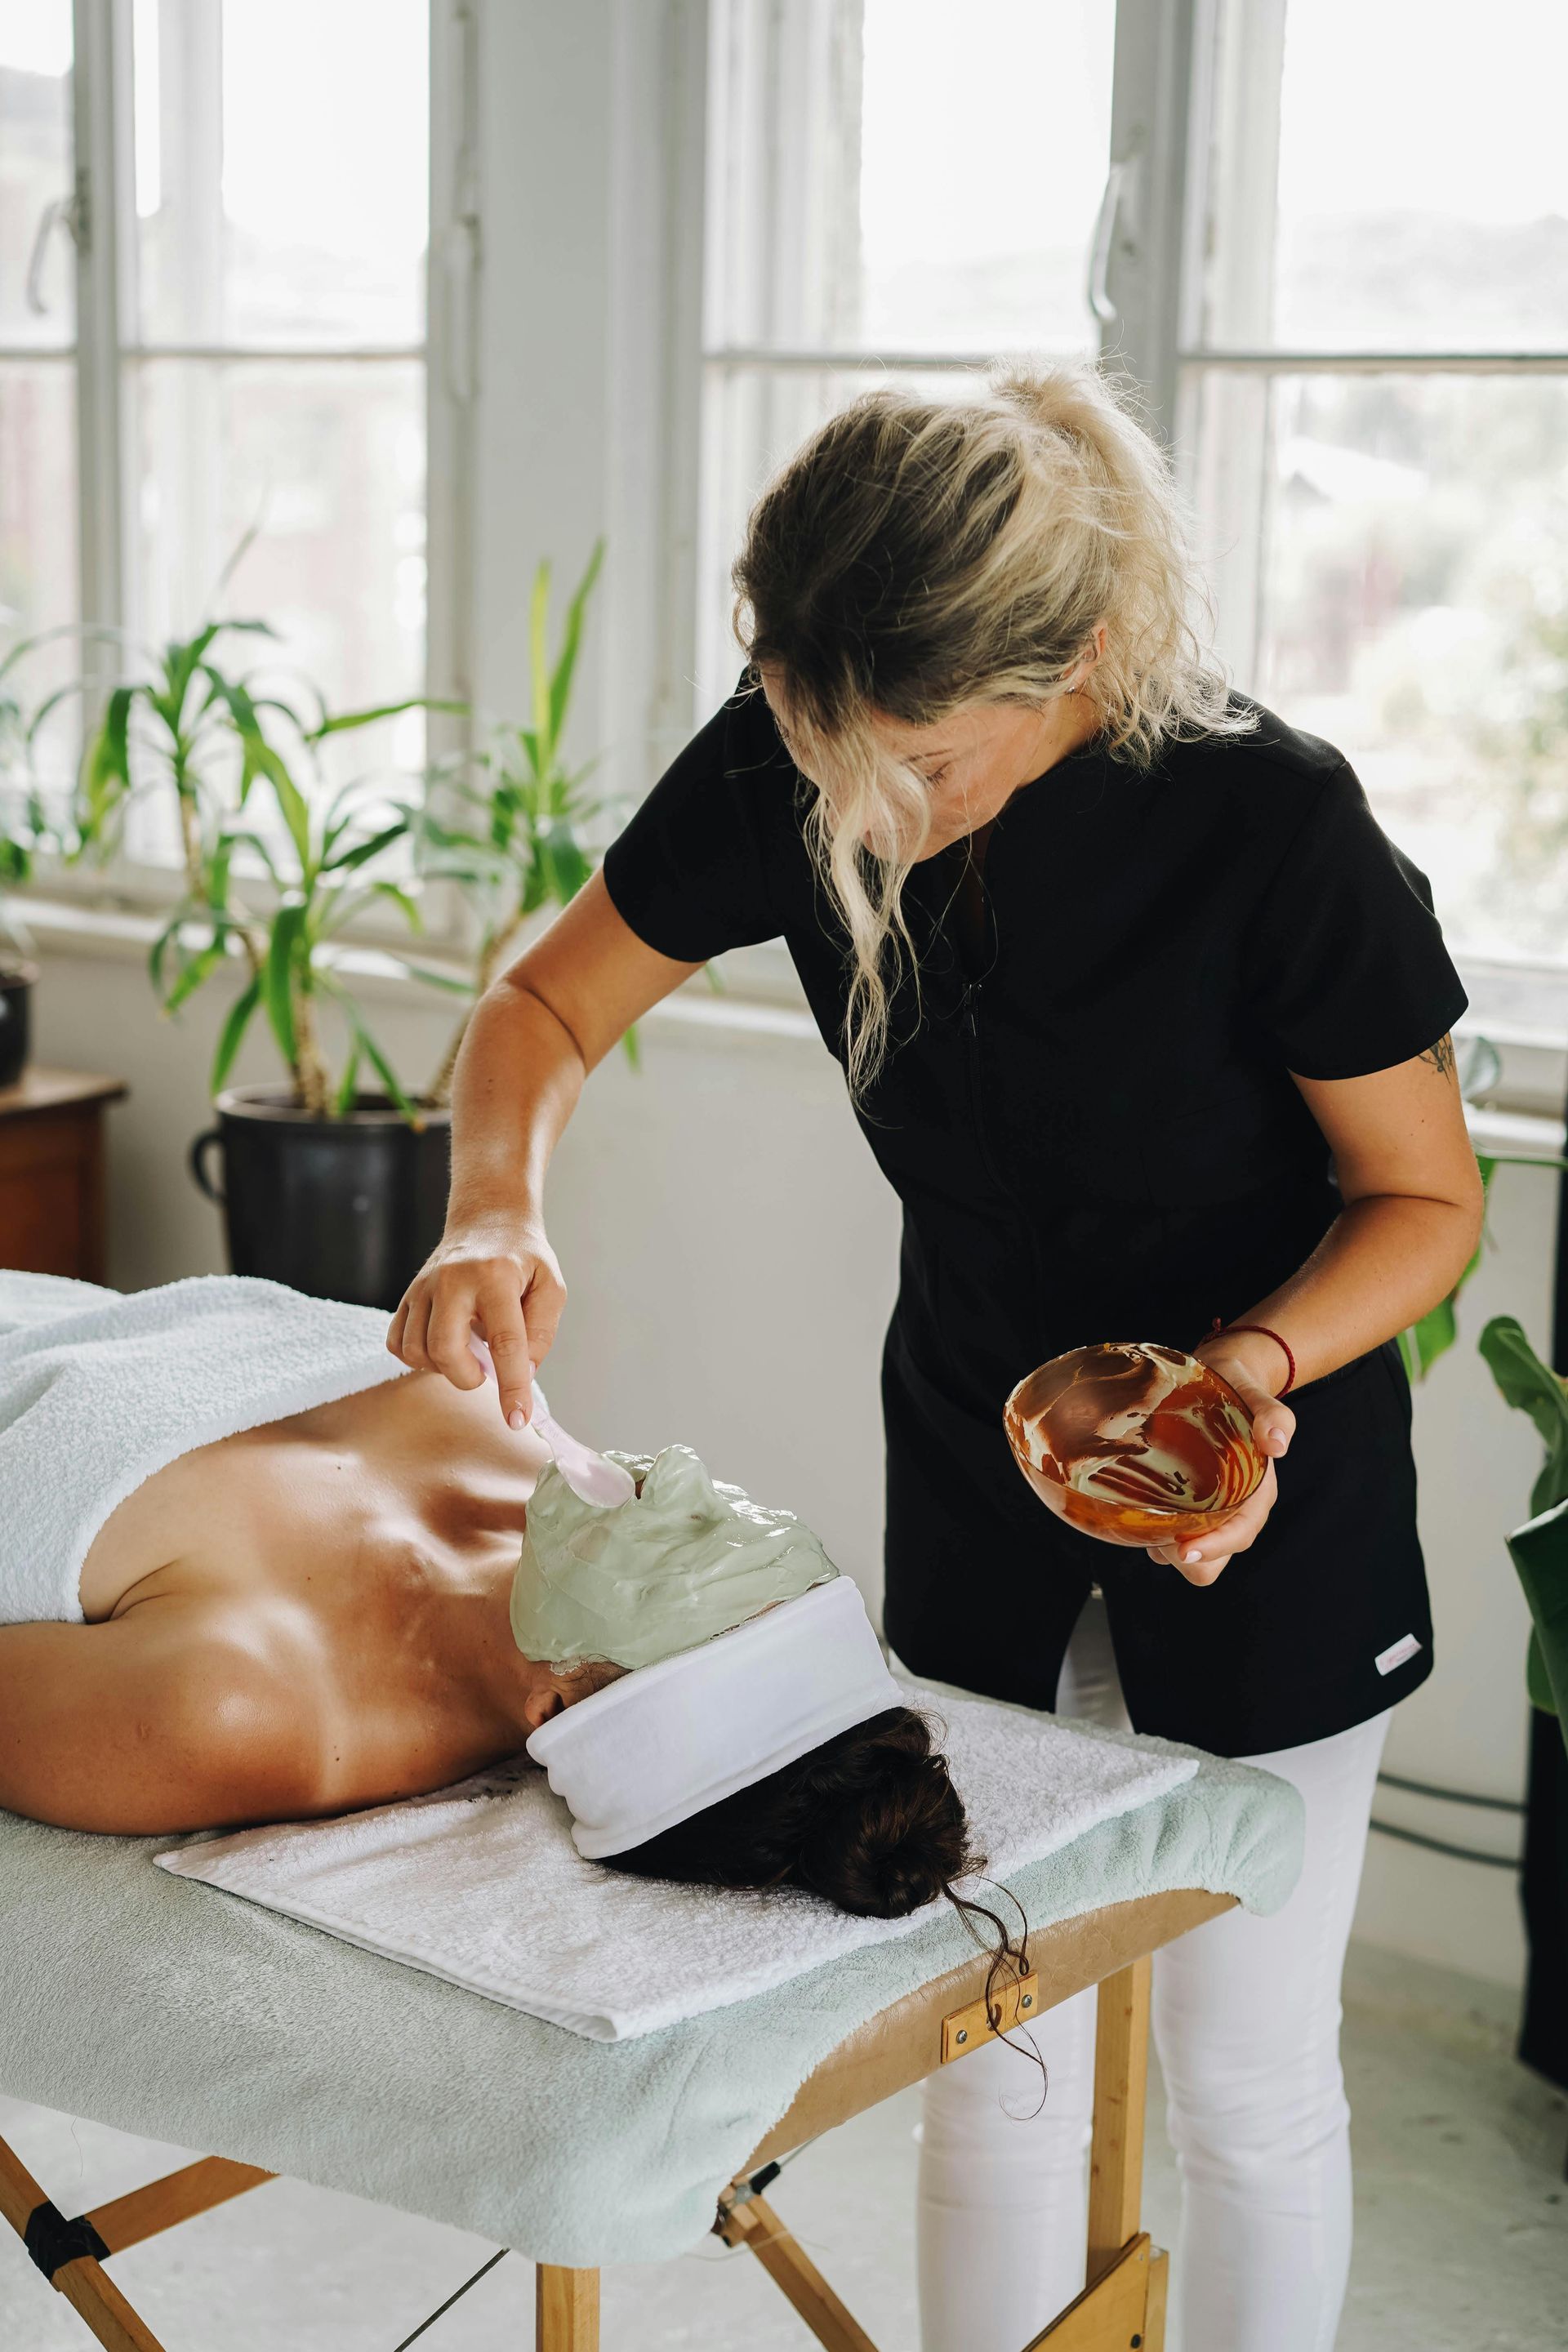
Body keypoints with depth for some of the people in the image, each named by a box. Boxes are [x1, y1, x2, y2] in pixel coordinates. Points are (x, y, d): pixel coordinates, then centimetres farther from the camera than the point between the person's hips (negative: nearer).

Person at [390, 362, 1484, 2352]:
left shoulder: (1273, 826, -28)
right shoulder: (787, 768, -18)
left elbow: (1425, 1197, -14)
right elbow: (547, 1009, -3)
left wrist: (1257, 1363, -32)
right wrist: (495, 1209, -23)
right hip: (969, 1462, 4)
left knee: (1243, 2075, 9)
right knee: (989, 2056, 12)